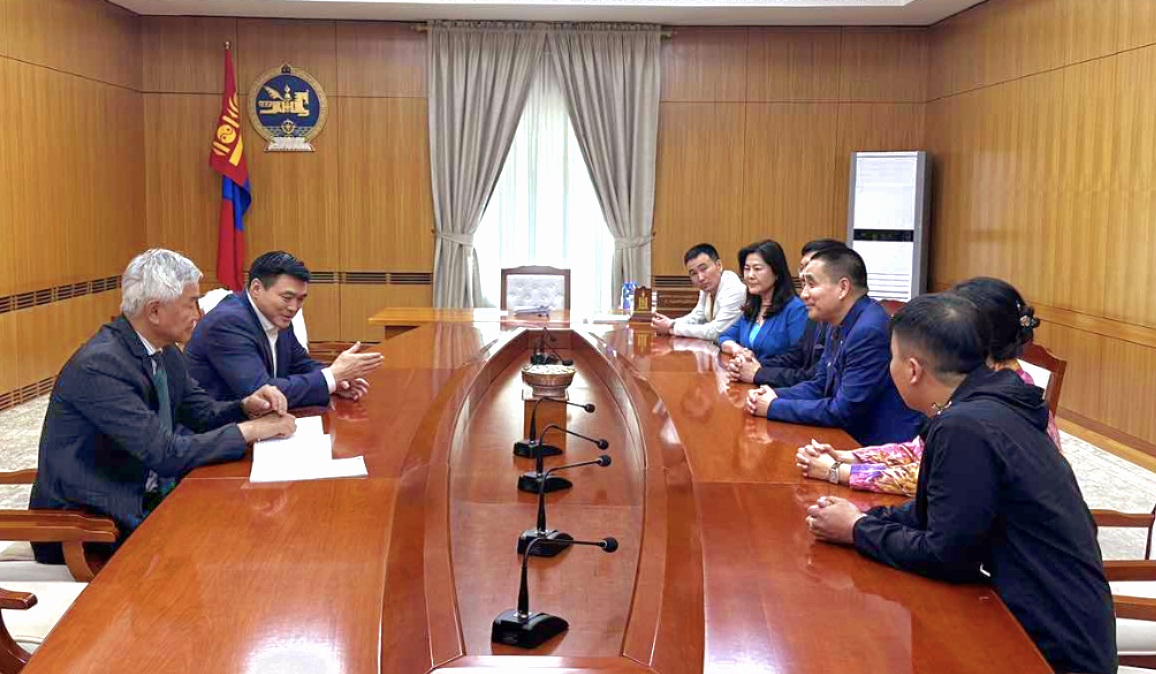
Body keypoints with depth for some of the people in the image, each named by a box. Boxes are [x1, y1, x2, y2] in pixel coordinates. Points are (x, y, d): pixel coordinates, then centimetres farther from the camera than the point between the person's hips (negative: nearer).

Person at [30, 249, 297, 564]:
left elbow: (203, 413, 11)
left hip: (145, 496, 8)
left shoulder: (166, 353, 2)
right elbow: (165, 453, -28)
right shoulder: (100, 365, -24)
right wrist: (249, 430, -21)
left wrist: (247, 406, -10)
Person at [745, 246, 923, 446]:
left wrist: (774, 407, -14)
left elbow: (843, 412, -22)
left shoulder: (870, 331, -23)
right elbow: (819, 386, 14)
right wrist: (773, 395, -4)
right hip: (853, 439, 8)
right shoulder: (840, 325, 6)